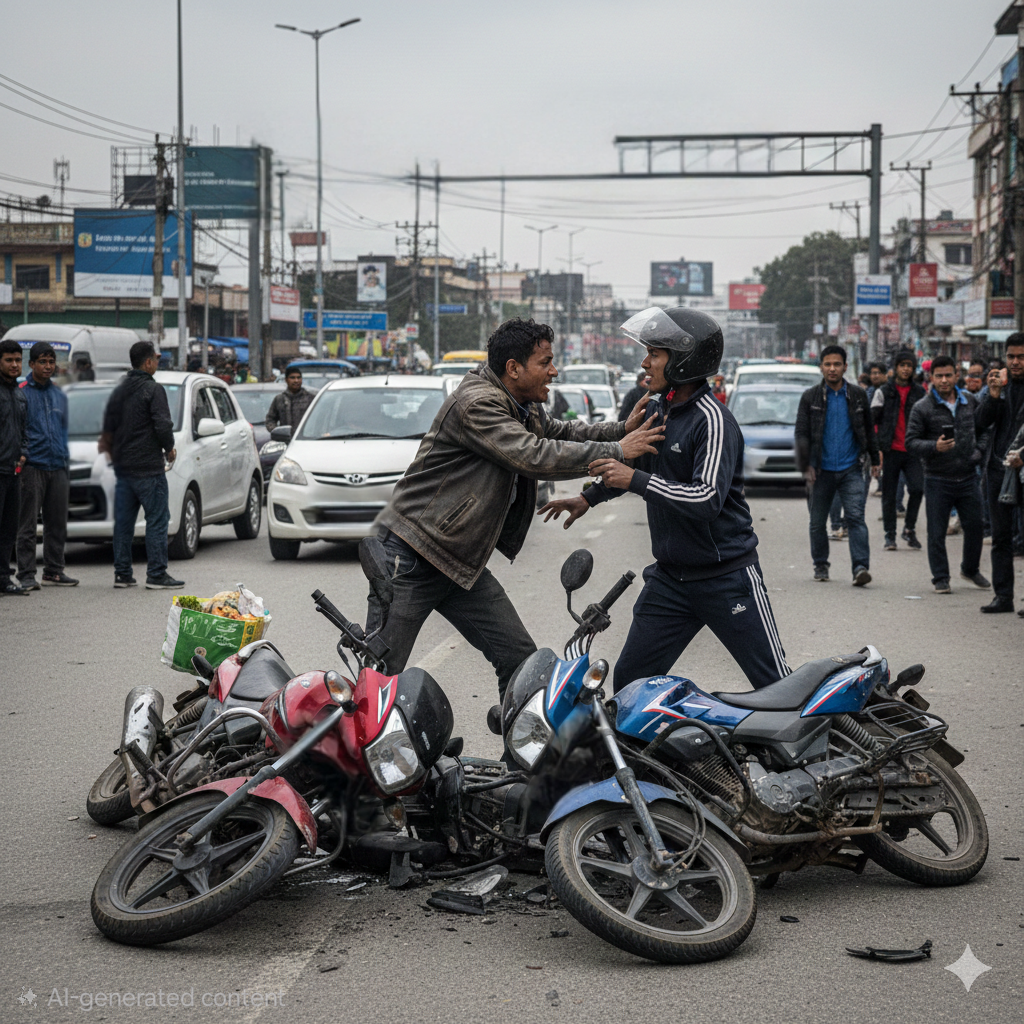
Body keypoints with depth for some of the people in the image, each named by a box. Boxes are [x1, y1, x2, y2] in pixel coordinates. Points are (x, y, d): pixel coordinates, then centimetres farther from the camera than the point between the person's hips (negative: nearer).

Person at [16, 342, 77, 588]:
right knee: (28, 524, -4)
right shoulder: (22, 393, -3)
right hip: (32, 467, -6)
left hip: (57, 467, 6)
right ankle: (26, 574, -2)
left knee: (57, 525, 9)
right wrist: (20, 462, -12)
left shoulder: (59, 395, 16)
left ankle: (54, 571, 17)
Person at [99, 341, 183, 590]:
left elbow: (108, 427, 17)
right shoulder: (153, 390, -11)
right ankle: (156, 574, -5)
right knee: (157, 519, -3)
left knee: (123, 521, 9)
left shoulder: (119, 391, 13)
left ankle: (122, 573, 12)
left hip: (123, 466, 8)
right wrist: (169, 449, -2)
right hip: (148, 467, -8)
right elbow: (163, 425, -18)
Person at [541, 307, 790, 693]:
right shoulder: (655, 408, 8)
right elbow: (634, 460, 29)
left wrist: (635, 480, -29)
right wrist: (588, 497, 28)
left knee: (778, 687, -2)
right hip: (670, 576, 8)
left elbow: (708, 498, -28)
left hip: (726, 577, -7)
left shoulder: (712, 419, -18)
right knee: (629, 681, 6)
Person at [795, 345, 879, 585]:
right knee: (818, 521, 8)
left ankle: (861, 567, -18)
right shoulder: (810, 397, 2)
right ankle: (820, 565, 24)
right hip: (822, 470, 0)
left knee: (856, 517, -12)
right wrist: (805, 466, -9)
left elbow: (869, 429, 15)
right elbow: (802, 433, 0)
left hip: (851, 469, 0)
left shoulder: (857, 395, 7)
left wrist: (874, 459, 14)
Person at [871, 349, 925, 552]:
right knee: (889, 495, 3)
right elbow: (873, 420, 4)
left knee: (917, 488, -14)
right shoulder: (884, 391, 6)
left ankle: (909, 529, 4)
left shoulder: (919, 393, 12)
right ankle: (890, 535, 12)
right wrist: (876, 448, -5)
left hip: (913, 451, 1)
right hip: (891, 450, -1)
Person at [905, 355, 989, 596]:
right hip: (938, 480, -3)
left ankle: (970, 569, 31)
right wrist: (934, 447, -24)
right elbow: (911, 442, -8)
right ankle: (941, 578, 12)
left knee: (975, 526, 9)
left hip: (968, 477, 4)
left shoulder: (970, 402, 7)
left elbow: (980, 429, 22)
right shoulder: (922, 409, -6)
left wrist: (978, 452, 8)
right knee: (937, 533, 1)